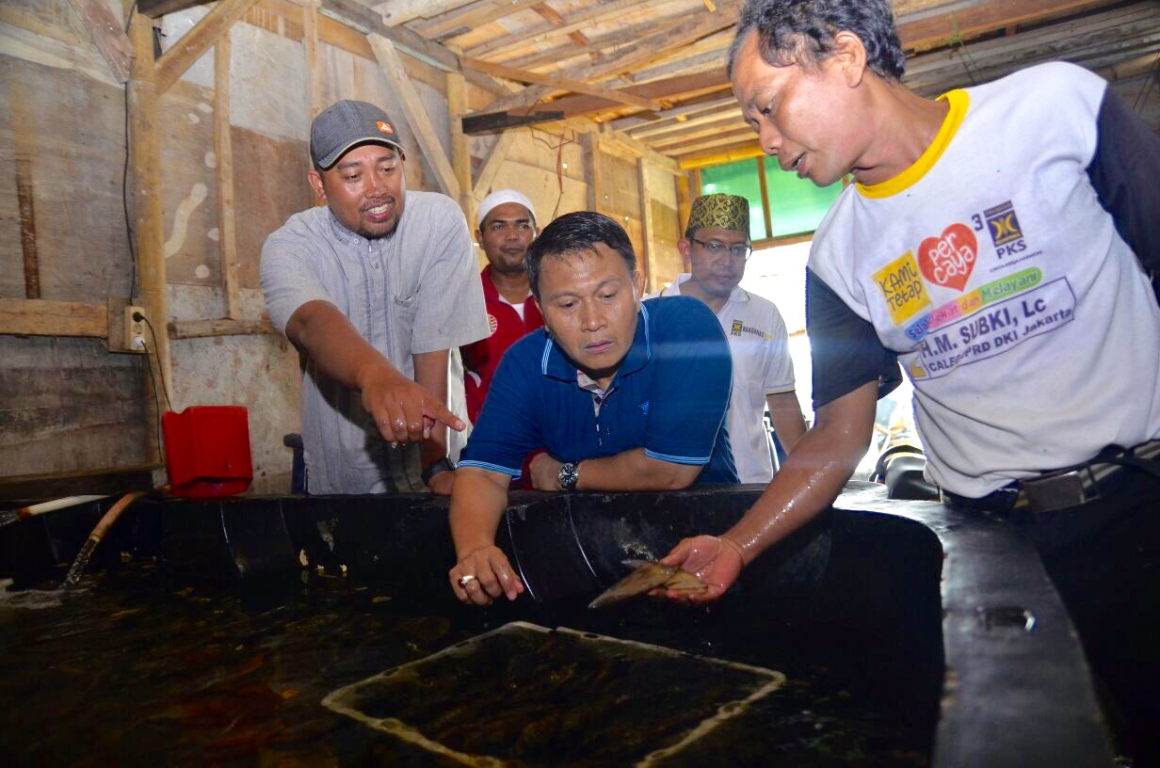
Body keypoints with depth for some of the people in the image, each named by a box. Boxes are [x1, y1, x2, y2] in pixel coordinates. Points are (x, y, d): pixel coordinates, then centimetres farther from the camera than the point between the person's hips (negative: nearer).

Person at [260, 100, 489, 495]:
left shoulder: (441, 221, -11)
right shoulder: (288, 246, -11)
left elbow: (433, 343, -15)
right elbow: (313, 323, -32)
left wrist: (436, 467, -20)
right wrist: (374, 375, -53)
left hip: (429, 436, 0)